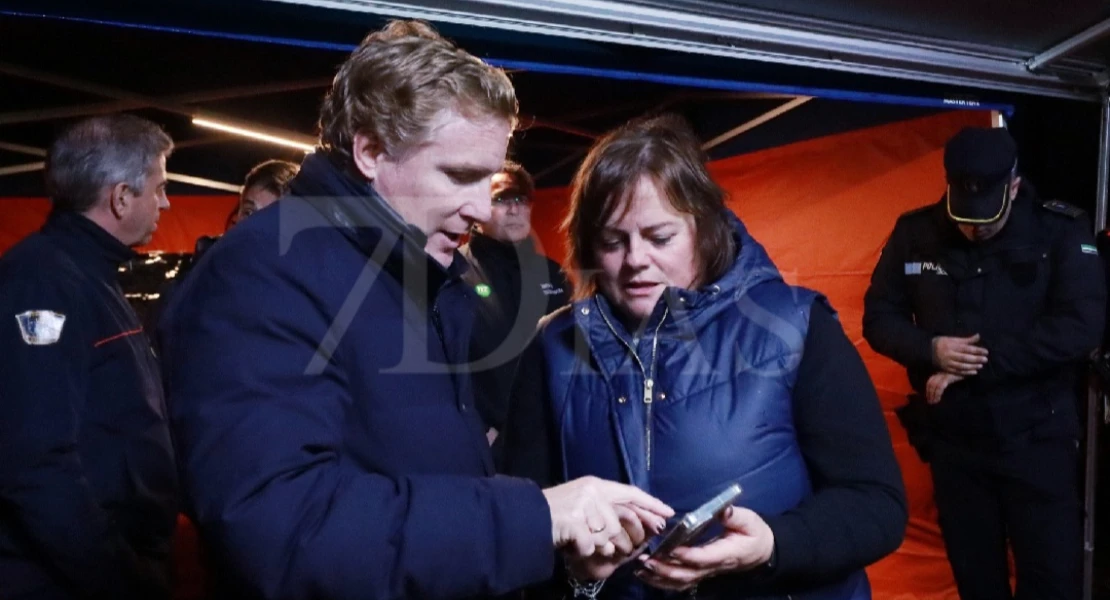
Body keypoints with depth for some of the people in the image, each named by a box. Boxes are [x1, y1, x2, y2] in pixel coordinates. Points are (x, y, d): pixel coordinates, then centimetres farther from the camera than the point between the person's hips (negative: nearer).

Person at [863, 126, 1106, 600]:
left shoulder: (1061, 231, -8)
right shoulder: (915, 233, -2)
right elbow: (879, 317, 2)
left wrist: (977, 363, -21)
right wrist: (930, 350, -18)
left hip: (1036, 437, -2)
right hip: (952, 437, 2)